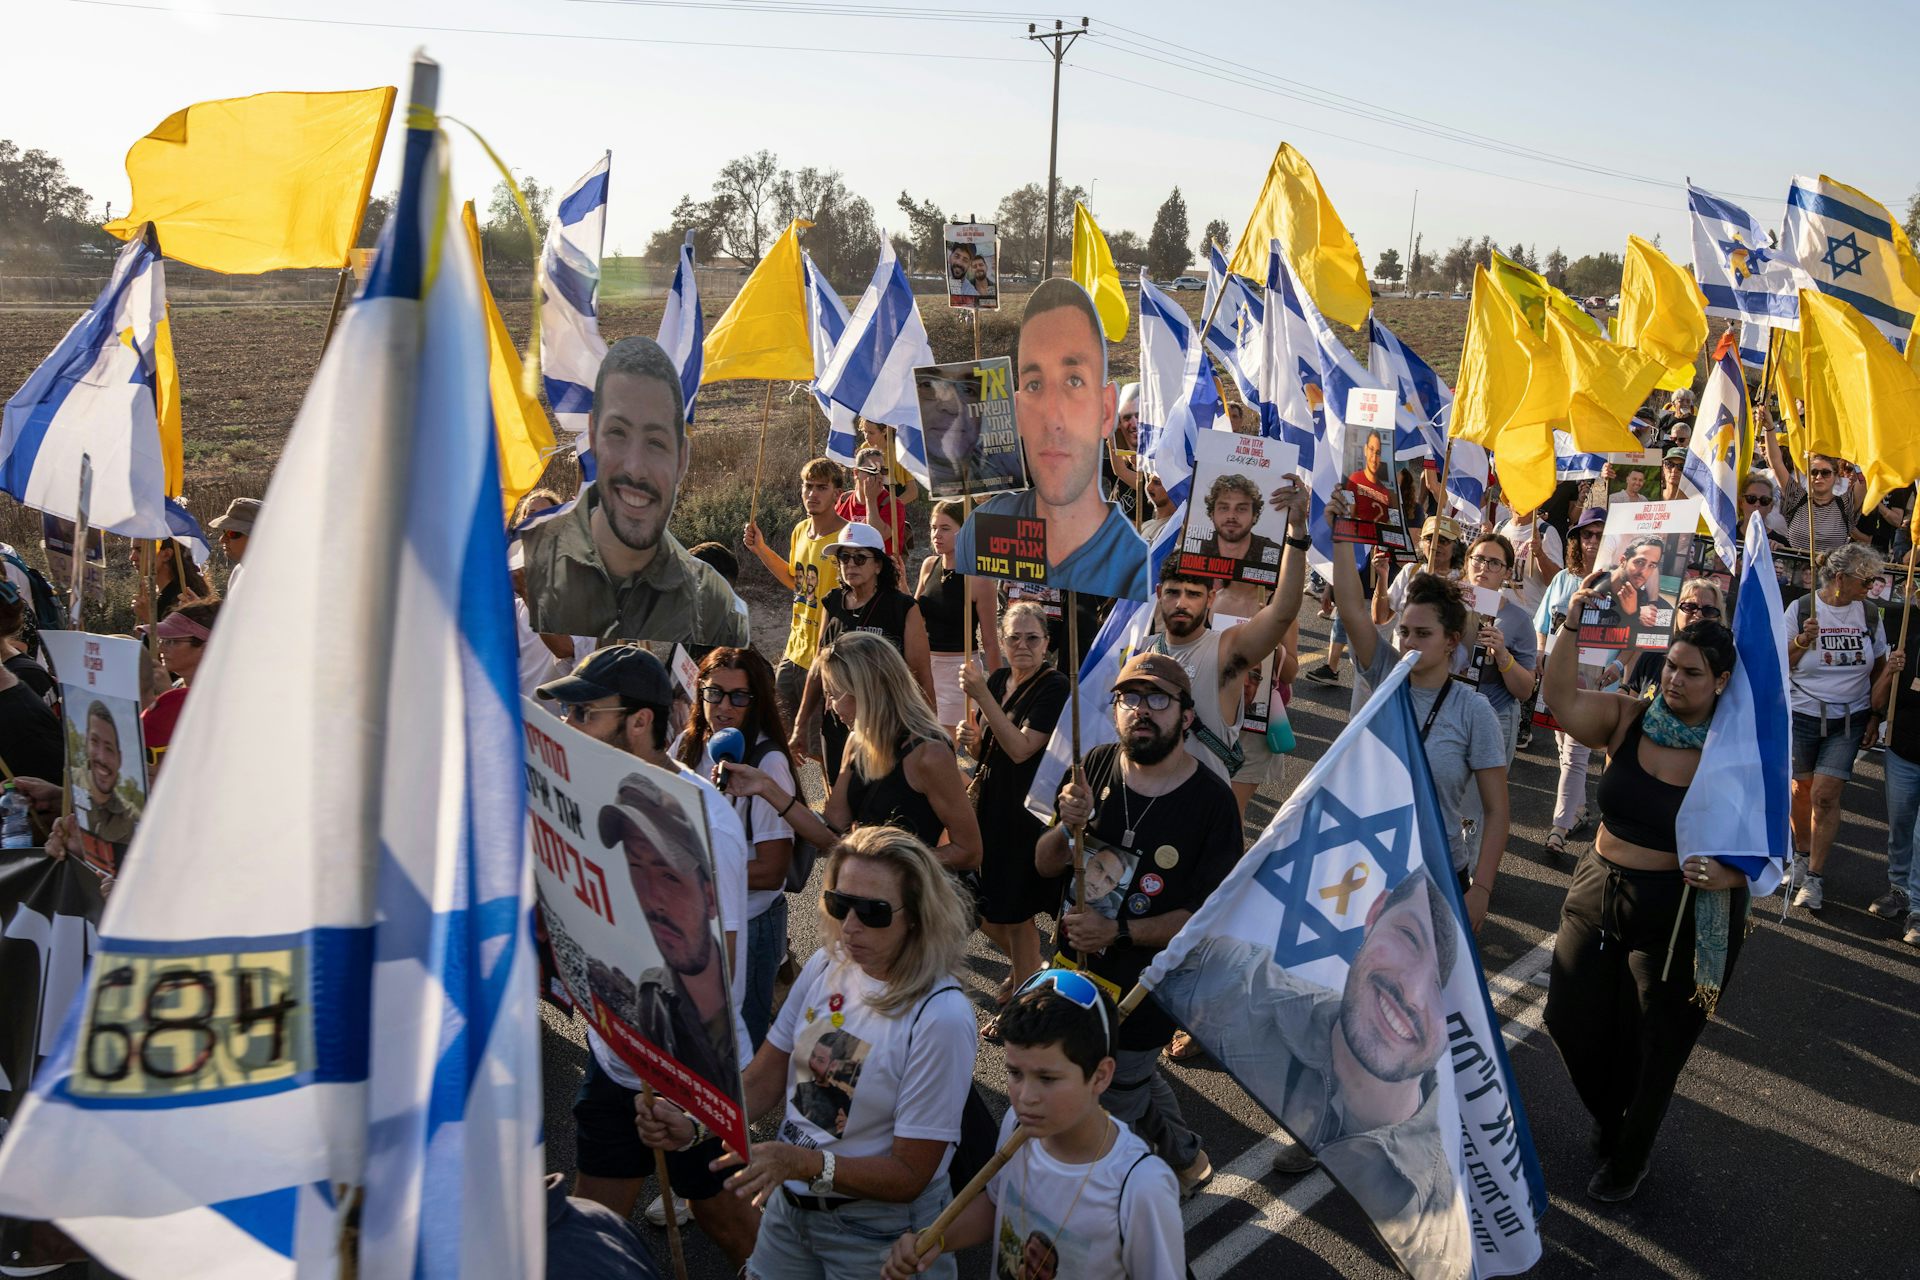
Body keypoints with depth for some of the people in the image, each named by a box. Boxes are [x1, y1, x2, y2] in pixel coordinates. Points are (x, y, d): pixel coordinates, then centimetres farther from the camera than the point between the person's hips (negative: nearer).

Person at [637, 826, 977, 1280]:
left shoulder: (940, 1017, -27)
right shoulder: (826, 966, -8)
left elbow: (909, 1175, -22)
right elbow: (764, 1080, -1)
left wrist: (803, 1163, -33)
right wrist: (691, 1123, -18)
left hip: (878, 1230, -5)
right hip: (788, 1207, 5)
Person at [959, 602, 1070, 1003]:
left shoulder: (1055, 687, -15)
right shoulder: (996, 680, 6)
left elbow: (1020, 749, -24)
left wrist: (982, 696, -26)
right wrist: (970, 739, -10)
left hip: (1029, 812, -7)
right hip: (989, 804, 7)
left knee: (1013, 913, 4)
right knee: (987, 912, 15)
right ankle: (1023, 968, 41)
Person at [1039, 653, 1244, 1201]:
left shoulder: (1211, 799, -17)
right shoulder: (1098, 765, -5)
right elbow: (1045, 866, -1)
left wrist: (1118, 931, -25)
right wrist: (1067, 827, -23)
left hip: (1146, 986, -5)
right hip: (1075, 967, 5)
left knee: (1112, 1106, 8)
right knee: (1136, 1079, 26)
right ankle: (1186, 1161, 53)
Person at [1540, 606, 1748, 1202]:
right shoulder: (1627, 720, -4)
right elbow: (1561, 699, -18)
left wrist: (1730, 874, -29)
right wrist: (1571, 624, -27)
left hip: (1681, 917, -3)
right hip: (1598, 893, 4)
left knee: (1651, 1046, 11)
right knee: (1570, 1021, 9)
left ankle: (1628, 1158, 39)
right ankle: (1608, 1119, 42)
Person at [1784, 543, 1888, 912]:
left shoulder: (1869, 614, 3)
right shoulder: (1801, 609, -6)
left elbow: (1879, 668, 13)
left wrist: (1875, 715, 8)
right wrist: (1803, 640, -20)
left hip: (1849, 719, 1)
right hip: (1802, 716, -1)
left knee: (1826, 795, -6)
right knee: (1801, 790, 8)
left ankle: (1815, 877, 3)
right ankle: (1802, 855, 31)